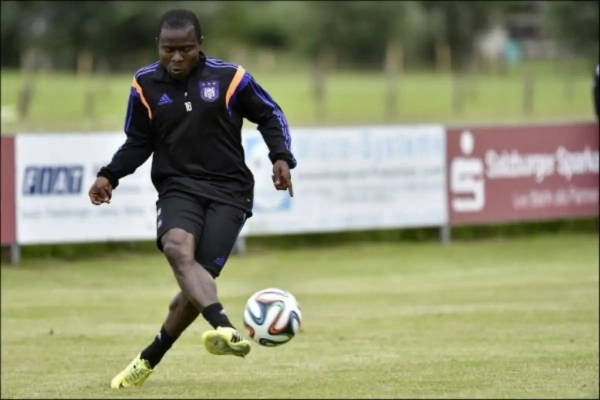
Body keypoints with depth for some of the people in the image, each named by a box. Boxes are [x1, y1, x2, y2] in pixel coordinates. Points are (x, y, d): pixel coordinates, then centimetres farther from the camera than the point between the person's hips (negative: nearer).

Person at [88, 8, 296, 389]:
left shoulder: (229, 77, -5)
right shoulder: (145, 84, 3)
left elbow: (270, 116, 8)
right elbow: (139, 142, 15)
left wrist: (281, 157, -8)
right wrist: (110, 176, 0)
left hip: (228, 190, -1)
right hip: (179, 187, 1)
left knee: (200, 275, -11)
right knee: (177, 248, -32)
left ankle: (149, 359, 11)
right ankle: (226, 329, -51)